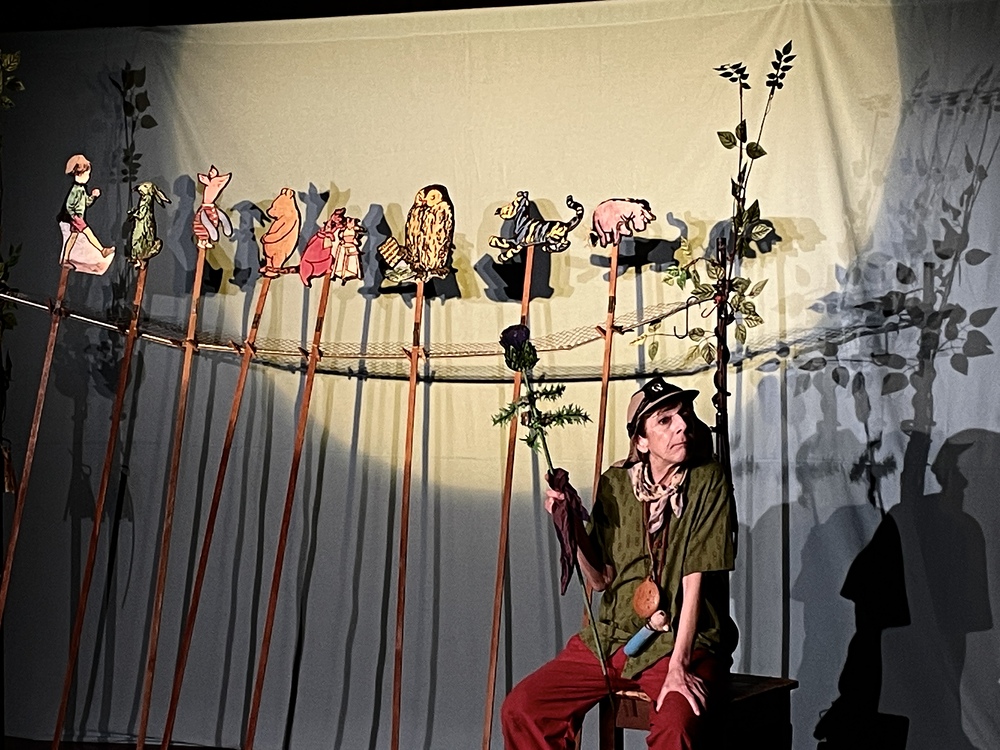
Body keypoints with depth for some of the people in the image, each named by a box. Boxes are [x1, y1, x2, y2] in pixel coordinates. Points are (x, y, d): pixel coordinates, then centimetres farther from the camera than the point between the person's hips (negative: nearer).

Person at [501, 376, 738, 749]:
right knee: (520, 709, -9)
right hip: (612, 637, 5)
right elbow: (601, 579, 4)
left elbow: (695, 578, -15)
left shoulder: (707, 481, -9)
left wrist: (677, 668, -21)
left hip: (684, 643, -4)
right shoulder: (616, 483, 3)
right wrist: (573, 525, -12)